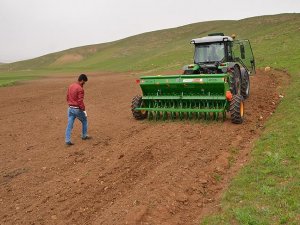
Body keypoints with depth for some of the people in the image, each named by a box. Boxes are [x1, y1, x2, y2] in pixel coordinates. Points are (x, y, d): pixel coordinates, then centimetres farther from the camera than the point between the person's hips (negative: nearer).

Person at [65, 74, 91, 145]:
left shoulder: (70, 86, 7)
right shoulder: (80, 89, -18)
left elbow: (67, 97, 14)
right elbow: (80, 101, -21)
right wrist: (84, 110, -15)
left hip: (70, 108, 7)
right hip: (77, 109, -7)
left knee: (69, 125, 5)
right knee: (84, 121, 17)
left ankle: (67, 140, 2)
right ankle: (84, 136, 29)